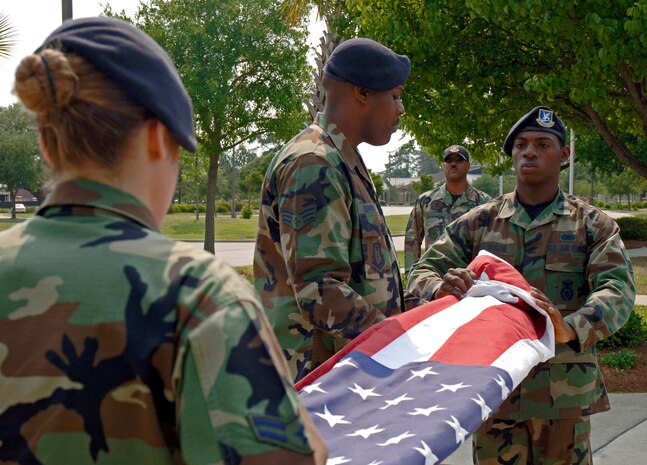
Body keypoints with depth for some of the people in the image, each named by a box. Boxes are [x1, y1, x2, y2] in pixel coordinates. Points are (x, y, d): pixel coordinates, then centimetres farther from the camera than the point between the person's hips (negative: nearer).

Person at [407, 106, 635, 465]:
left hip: (564, 392, -1)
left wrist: (570, 328, -30)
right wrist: (441, 287, -21)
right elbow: (422, 272, 5)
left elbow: (617, 290, -9)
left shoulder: (592, 225, 6)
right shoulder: (479, 222, 9)